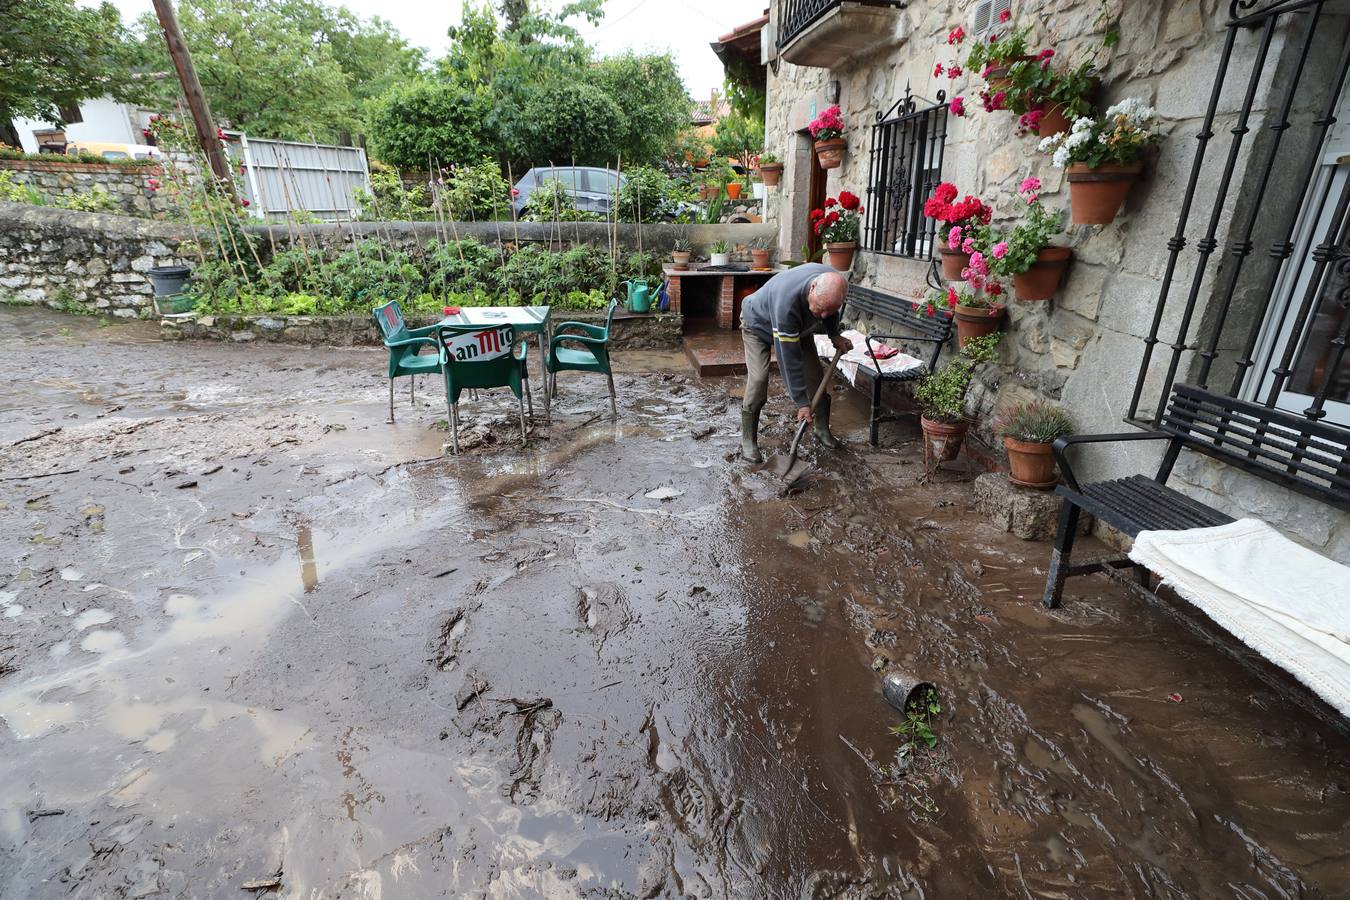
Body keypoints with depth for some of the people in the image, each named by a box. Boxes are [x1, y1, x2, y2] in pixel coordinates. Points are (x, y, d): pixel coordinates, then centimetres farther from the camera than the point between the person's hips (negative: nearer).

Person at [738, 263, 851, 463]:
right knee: (758, 379, -21)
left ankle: (822, 430, 17)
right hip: (759, 324, -6)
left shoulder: (832, 283, -28)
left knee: (814, 373, 0)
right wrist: (802, 402, -35)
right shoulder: (787, 301, -47)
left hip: (798, 325, 6)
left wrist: (834, 335, -6)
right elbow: (790, 358, -40)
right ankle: (748, 441, -9)